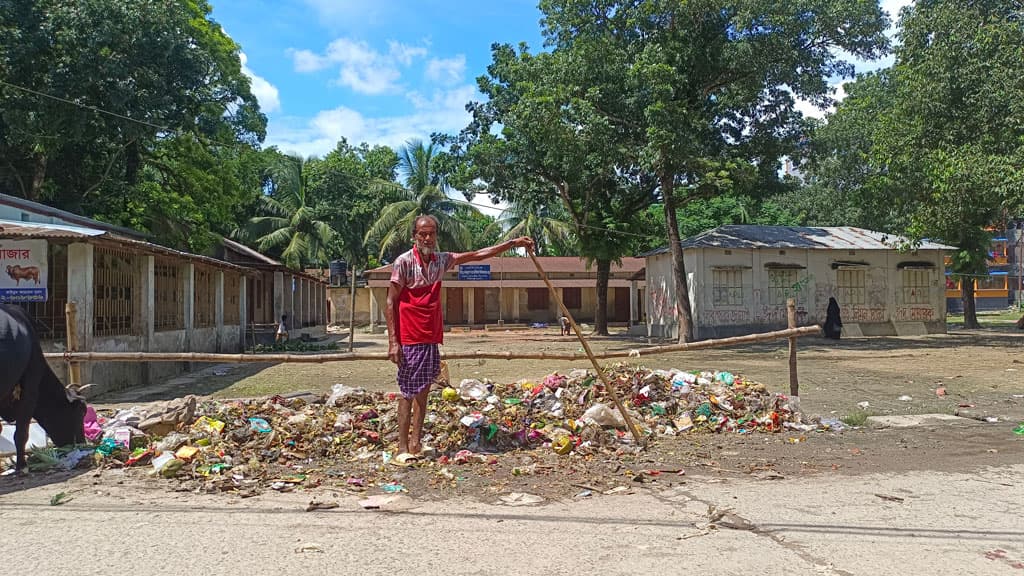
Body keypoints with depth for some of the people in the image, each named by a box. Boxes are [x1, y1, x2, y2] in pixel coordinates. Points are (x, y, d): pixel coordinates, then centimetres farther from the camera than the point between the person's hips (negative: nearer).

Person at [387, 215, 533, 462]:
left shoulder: (441, 260, 9)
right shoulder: (404, 262, -9)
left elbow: (477, 255, 13)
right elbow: (390, 303, -9)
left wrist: (514, 243, 11)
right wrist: (393, 342, -15)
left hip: (432, 339, 6)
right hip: (409, 340, -6)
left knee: (423, 391, 10)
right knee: (407, 393, -3)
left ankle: (415, 444, 18)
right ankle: (403, 448, 3)